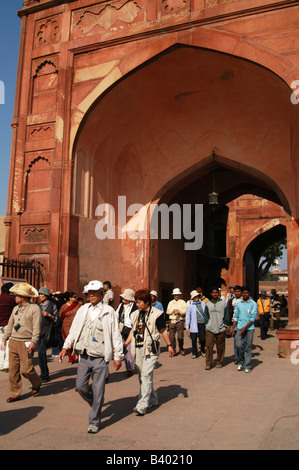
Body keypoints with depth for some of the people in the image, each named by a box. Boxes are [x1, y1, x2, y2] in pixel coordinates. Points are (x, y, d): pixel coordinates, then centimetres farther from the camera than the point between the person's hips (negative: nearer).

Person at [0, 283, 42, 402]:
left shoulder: (35, 308, -6)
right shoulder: (16, 308, 15)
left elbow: (37, 327, -12)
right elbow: (10, 325, 22)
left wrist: (33, 342, -19)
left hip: (26, 343, -6)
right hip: (13, 342, 6)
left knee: (26, 369, -7)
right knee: (13, 370, 6)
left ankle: (37, 383, 22)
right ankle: (15, 394, 18)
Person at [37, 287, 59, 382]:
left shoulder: (52, 305, 1)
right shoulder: (38, 306, 14)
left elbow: (56, 319, 1)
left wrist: (49, 315, -13)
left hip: (47, 331, -5)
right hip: (38, 331, 5)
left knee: (41, 352, -14)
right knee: (41, 353, 7)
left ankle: (44, 375, -3)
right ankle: (44, 374, 20)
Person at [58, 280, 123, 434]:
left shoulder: (109, 311, -3)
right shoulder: (83, 310, 9)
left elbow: (116, 335, -1)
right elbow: (74, 329, 15)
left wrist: (118, 356, -2)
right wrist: (65, 347, 7)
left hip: (100, 357, -4)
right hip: (84, 356, 4)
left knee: (98, 391, 0)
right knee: (80, 386, 3)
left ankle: (94, 422, 17)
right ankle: (96, 404, 33)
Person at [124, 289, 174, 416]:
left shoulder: (156, 314, -6)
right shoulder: (136, 314, 12)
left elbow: (163, 331, 0)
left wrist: (169, 345, -1)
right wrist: (126, 344, 8)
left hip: (150, 349, -7)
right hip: (138, 348, 7)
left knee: (146, 375, -14)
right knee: (142, 376, 12)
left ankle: (142, 405, -13)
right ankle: (153, 400, 29)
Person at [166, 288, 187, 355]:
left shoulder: (183, 302, 10)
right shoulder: (171, 303, 19)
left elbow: (185, 311, -3)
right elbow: (168, 311, 8)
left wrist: (179, 311, -15)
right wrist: (173, 310, -8)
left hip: (180, 321, -2)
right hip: (172, 321, 2)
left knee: (180, 336, -5)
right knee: (171, 336, -3)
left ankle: (181, 349, 15)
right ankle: (173, 349, 9)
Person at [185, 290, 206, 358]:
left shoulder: (203, 304, 7)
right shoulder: (190, 306, 1)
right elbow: (188, 316, 3)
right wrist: (187, 327, 1)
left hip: (202, 324, 1)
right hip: (194, 325, -1)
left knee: (202, 339, 3)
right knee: (194, 340, 1)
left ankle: (203, 351, 28)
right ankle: (194, 353, 16)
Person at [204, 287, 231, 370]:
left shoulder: (223, 303, 3)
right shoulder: (208, 304, 10)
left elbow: (226, 315, 4)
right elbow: (205, 315, 13)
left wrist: (227, 325, 0)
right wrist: (207, 323, 2)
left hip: (221, 329, -1)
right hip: (210, 329, 1)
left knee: (220, 347, 6)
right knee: (208, 346, -6)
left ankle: (219, 362, 20)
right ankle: (208, 363, 2)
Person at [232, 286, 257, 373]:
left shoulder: (253, 304, -2)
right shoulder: (239, 304, 11)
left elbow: (253, 318, -7)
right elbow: (236, 317, 15)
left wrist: (245, 327, -12)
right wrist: (233, 328, 9)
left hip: (249, 328, -3)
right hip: (240, 327, 3)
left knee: (248, 347, 1)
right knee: (239, 345, -4)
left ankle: (247, 366, 11)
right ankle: (241, 362, 19)